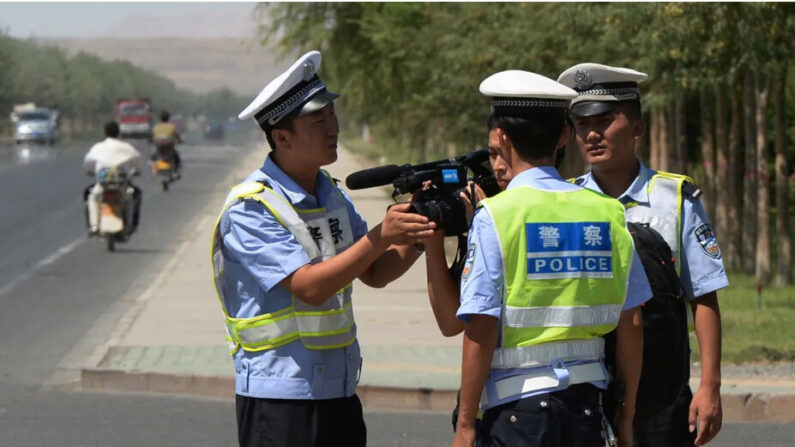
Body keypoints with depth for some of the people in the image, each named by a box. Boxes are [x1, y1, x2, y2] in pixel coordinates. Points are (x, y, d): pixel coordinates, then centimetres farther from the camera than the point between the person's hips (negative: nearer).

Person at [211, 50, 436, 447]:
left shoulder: (332, 195, 11)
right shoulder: (249, 209, -14)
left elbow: (375, 275, 13)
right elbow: (311, 287, -21)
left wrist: (416, 236, -5)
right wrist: (381, 237, -26)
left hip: (339, 392, 7)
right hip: (278, 397, -7)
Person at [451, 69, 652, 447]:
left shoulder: (495, 217, -8)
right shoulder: (607, 213, 5)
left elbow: (481, 330, -11)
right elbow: (631, 324, 8)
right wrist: (626, 415, 18)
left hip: (518, 405, -5)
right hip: (586, 402, 5)